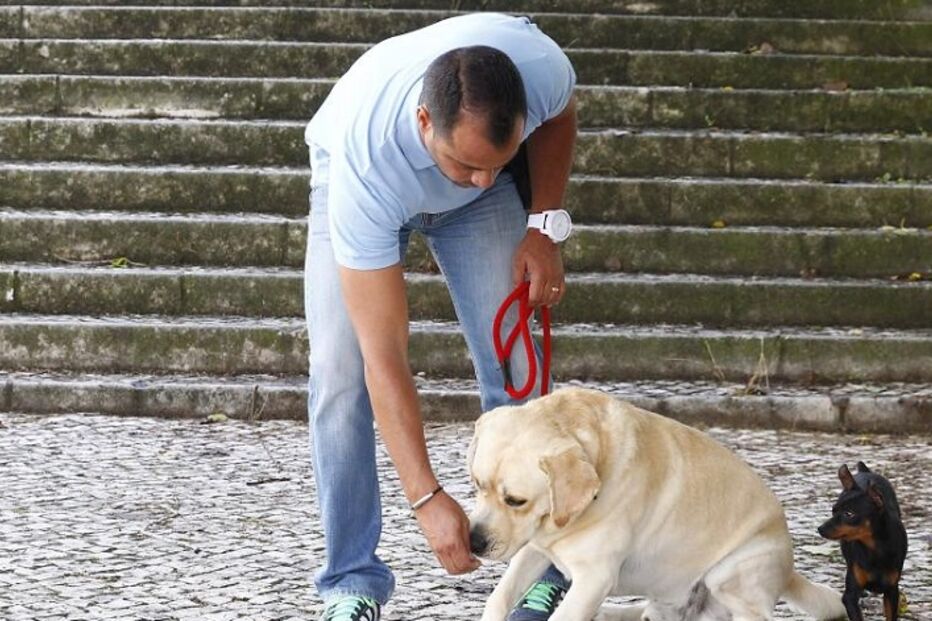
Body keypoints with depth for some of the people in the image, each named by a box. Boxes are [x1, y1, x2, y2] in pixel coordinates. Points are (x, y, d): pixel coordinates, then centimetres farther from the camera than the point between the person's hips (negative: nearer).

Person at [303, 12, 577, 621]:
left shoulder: (541, 65, -39)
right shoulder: (364, 164, -46)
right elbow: (384, 361, -41)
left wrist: (543, 227, -15)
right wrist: (428, 498, -42)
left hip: (476, 203, 2)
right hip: (364, 184, -2)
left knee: (512, 363, -10)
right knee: (340, 375, -16)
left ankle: (544, 571, 0)